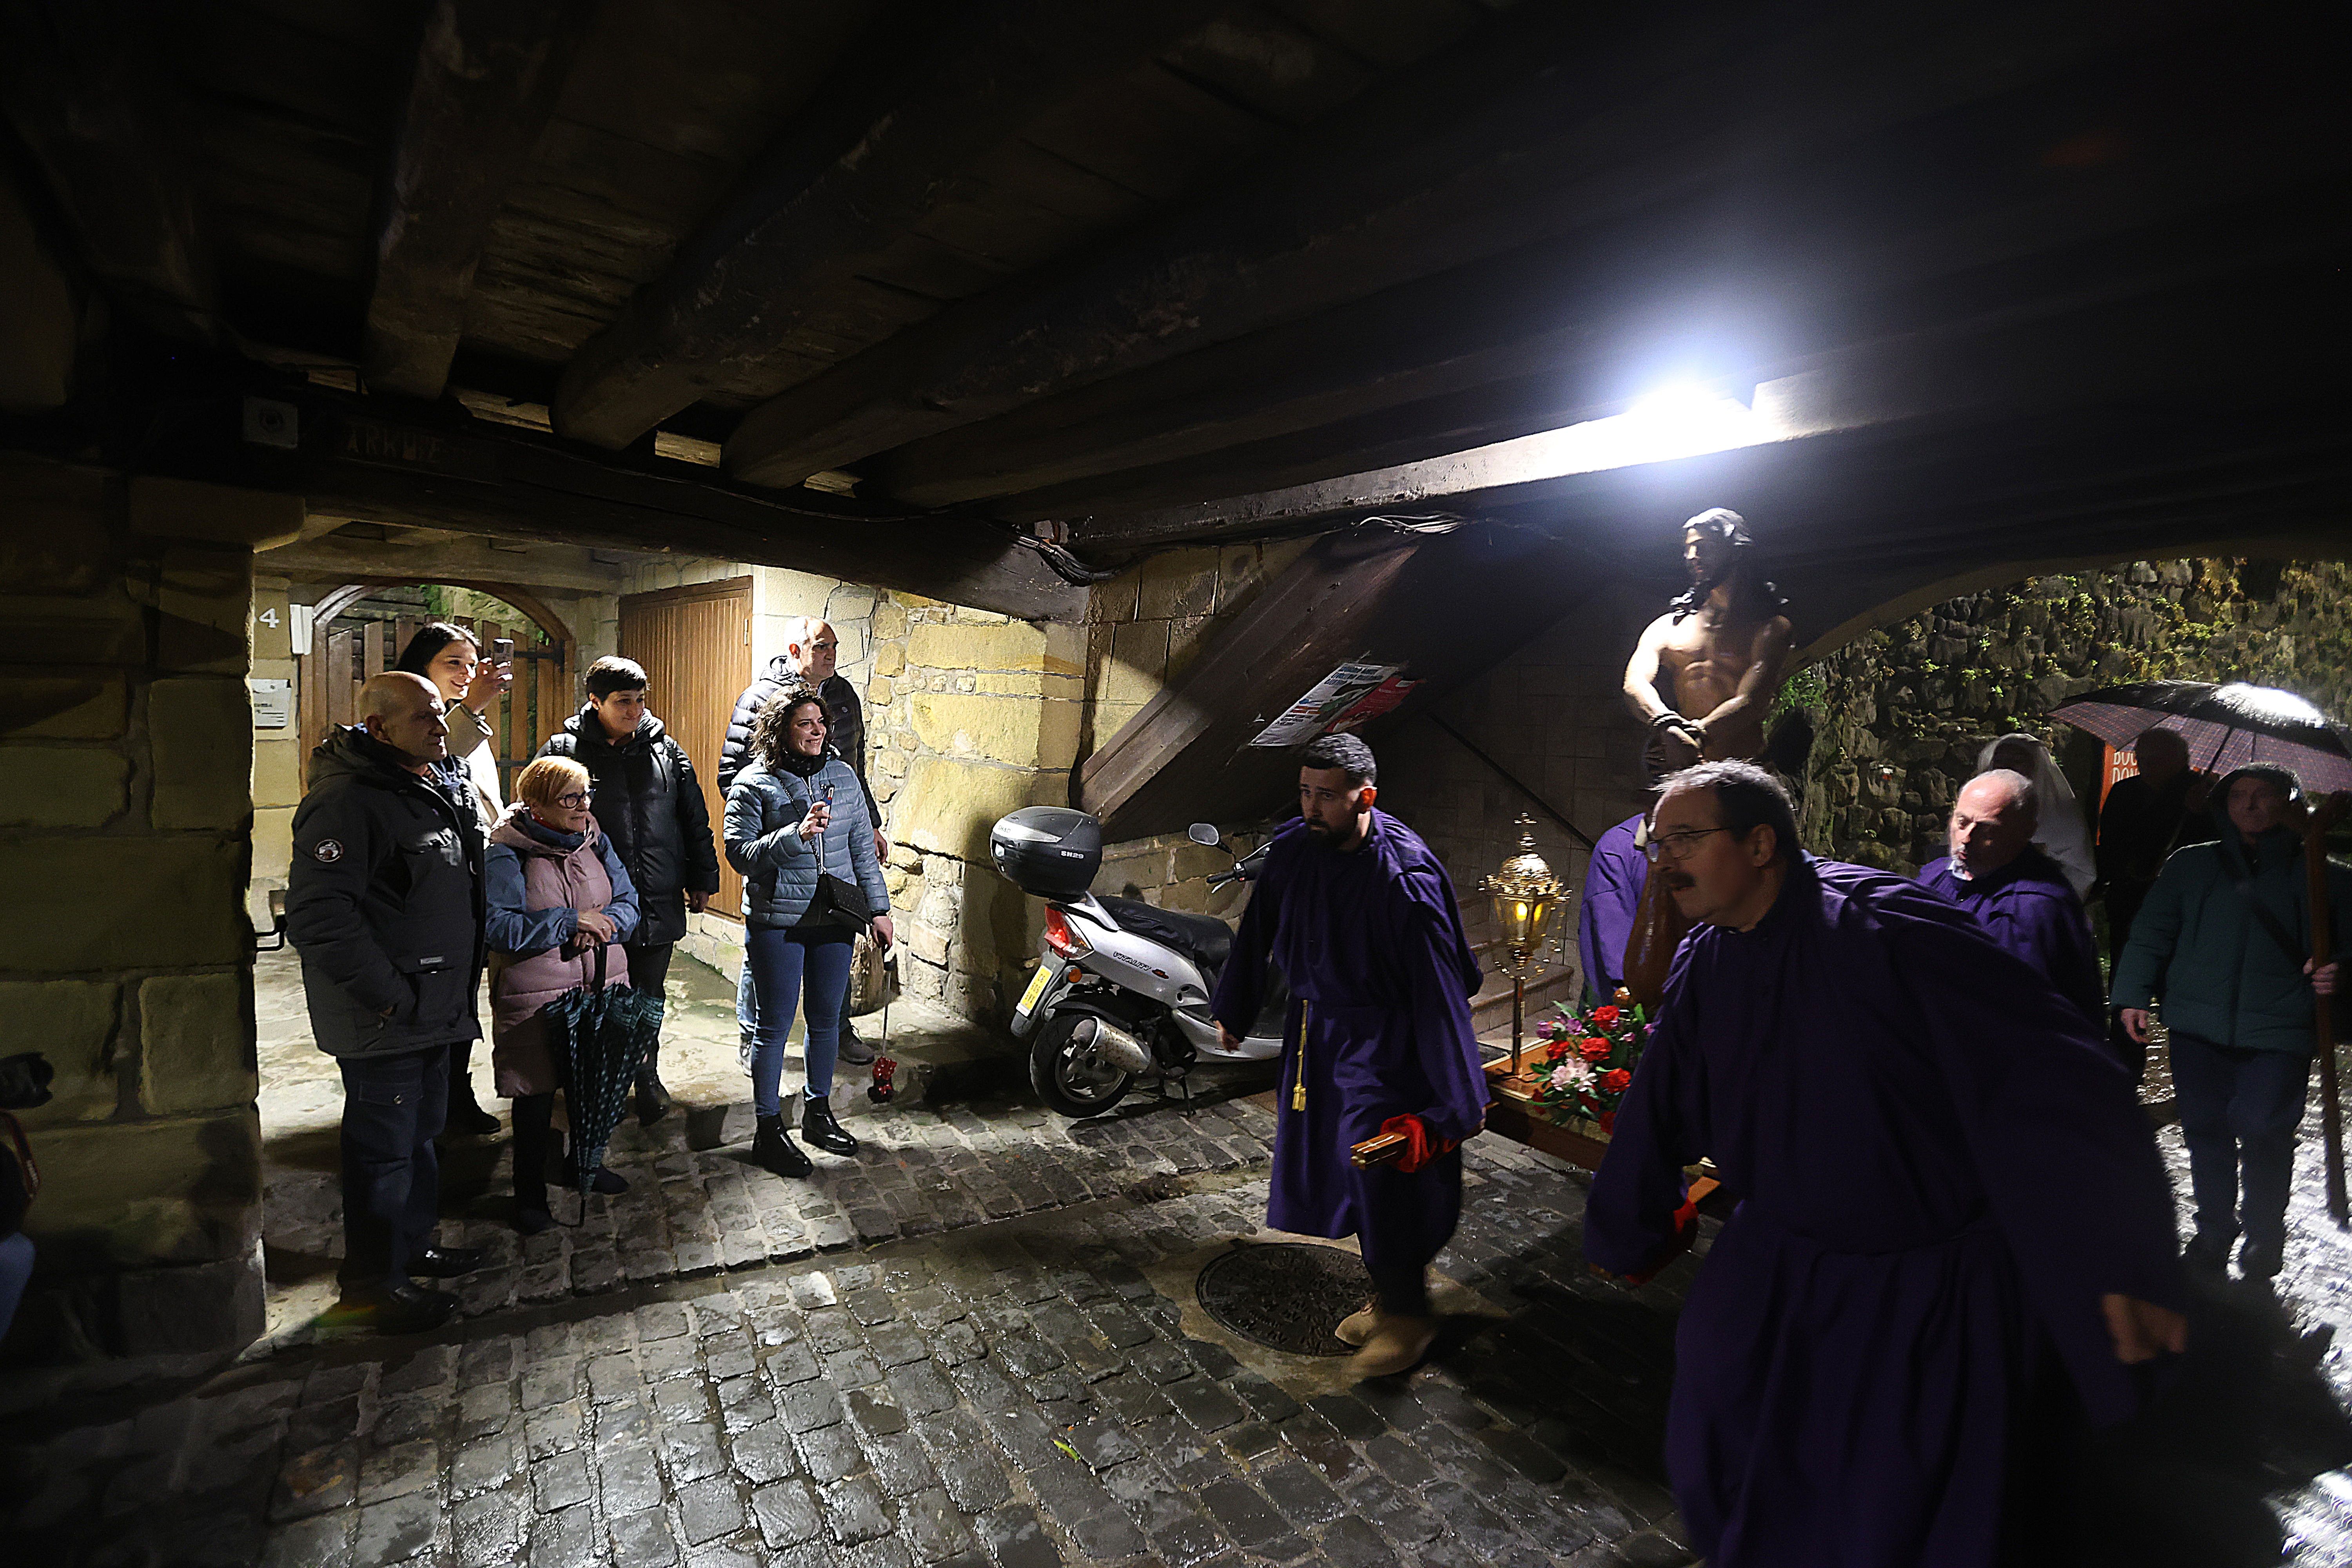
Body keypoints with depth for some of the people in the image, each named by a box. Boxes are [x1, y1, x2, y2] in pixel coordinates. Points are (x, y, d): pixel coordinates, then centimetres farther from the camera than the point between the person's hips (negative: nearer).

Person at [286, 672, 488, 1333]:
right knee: (384, 1148, 5)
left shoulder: (441, 788, 10)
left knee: (421, 1133, 22)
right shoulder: (348, 802, -21)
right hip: (384, 1021, -9)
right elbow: (316, 916, -27)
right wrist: (388, 995, -22)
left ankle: (411, 1246, 40)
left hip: (437, 1005, 9)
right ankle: (372, 1285, 22)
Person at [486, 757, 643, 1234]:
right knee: (536, 1093, 6)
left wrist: (601, 926, -16)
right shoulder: (507, 853, -11)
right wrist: (571, 921, -21)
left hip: (602, 984, 5)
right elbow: (499, 927, -20)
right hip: (534, 995, -5)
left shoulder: (596, 841, 5)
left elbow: (628, 902, 4)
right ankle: (530, 1191, 26)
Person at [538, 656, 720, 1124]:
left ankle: (646, 1077, 30)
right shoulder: (564, 751, -3)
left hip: (658, 904, 2)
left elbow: (695, 819, 11)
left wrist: (702, 879, 10)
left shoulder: (666, 750, 5)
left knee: (648, 999, 13)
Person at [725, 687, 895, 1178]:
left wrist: (879, 907, 8)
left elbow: (861, 845, 9)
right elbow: (739, 853, -14)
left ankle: (818, 1112, 32)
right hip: (777, 922, -4)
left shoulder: (841, 774, 5)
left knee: (827, 1018, 14)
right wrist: (797, 834, -28)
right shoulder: (754, 784, -7)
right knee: (775, 1024, 5)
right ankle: (768, 1129, 20)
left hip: (835, 917, 4)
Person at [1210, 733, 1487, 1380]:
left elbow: (1439, 988, -22)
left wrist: (1461, 1097, -19)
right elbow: (1257, 933, 7)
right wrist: (1231, 1011, 17)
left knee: (1382, 1174, -4)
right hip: (1318, 1030, 7)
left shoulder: (1406, 878, -26)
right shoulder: (1292, 850, -8)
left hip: (1382, 1042, -6)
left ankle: (1407, 1316, 21)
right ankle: (1390, 1299, 37)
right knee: (1350, 1173, 16)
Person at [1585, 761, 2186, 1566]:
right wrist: (1627, 1236, 18)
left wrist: (2123, 1263, -25)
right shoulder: (1703, 967, -4)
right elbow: (1659, 1112, 7)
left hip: (1936, 1288, -5)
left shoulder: (1885, 929, -25)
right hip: (1780, 1263, 5)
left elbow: (2051, 1076, -24)